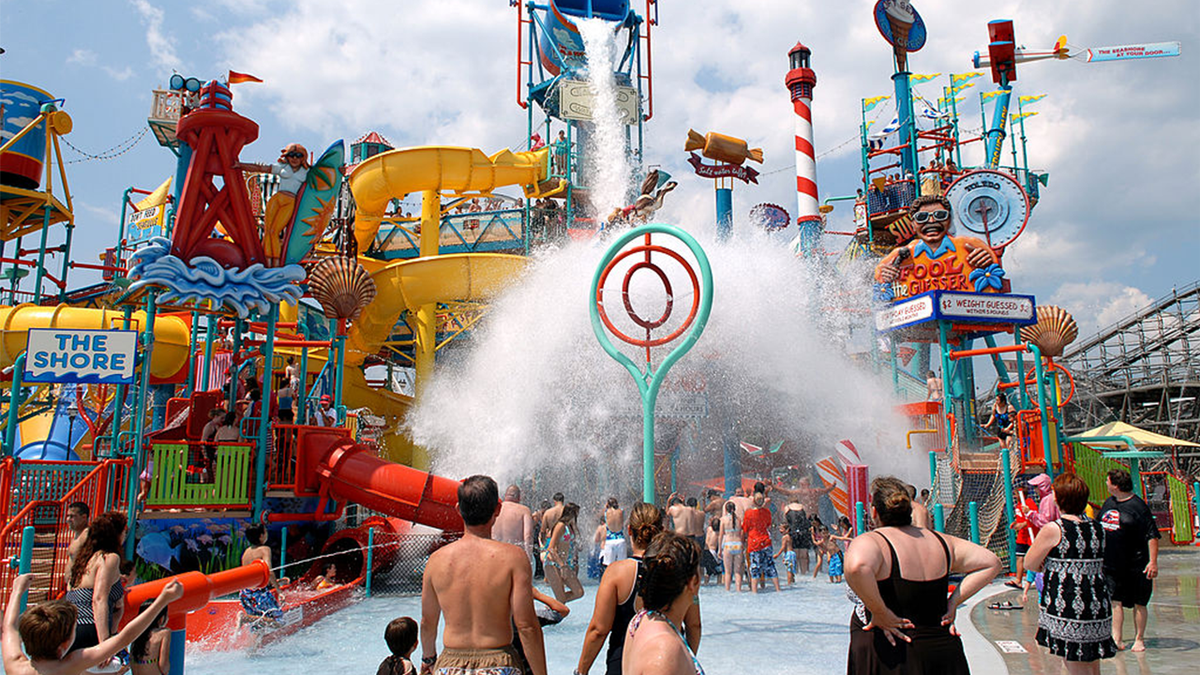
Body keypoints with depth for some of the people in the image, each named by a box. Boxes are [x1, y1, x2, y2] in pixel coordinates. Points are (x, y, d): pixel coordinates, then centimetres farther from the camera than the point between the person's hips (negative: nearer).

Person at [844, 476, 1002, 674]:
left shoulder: (869, 542, -13)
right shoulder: (940, 541, 8)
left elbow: (856, 567, -35)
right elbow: (991, 562, 13)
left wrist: (880, 613, -22)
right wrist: (953, 602, 5)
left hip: (888, 659, -5)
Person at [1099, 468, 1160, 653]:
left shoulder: (1138, 506, -13)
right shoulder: (1108, 503, 8)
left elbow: (1152, 536, -15)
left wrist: (1153, 562, -21)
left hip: (1135, 566, -5)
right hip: (1111, 564, 6)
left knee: (1139, 604, 7)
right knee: (1115, 601, 2)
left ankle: (1139, 640, 19)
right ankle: (1116, 639, 4)